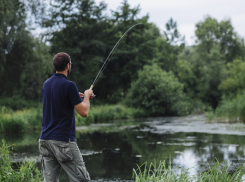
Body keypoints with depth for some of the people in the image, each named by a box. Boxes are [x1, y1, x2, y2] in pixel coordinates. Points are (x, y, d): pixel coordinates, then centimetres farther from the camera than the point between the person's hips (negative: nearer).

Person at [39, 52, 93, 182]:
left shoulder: (47, 84, 11)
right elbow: (84, 112, -12)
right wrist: (86, 96, 6)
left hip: (45, 140, 8)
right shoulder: (69, 85, -13)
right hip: (63, 141, -8)